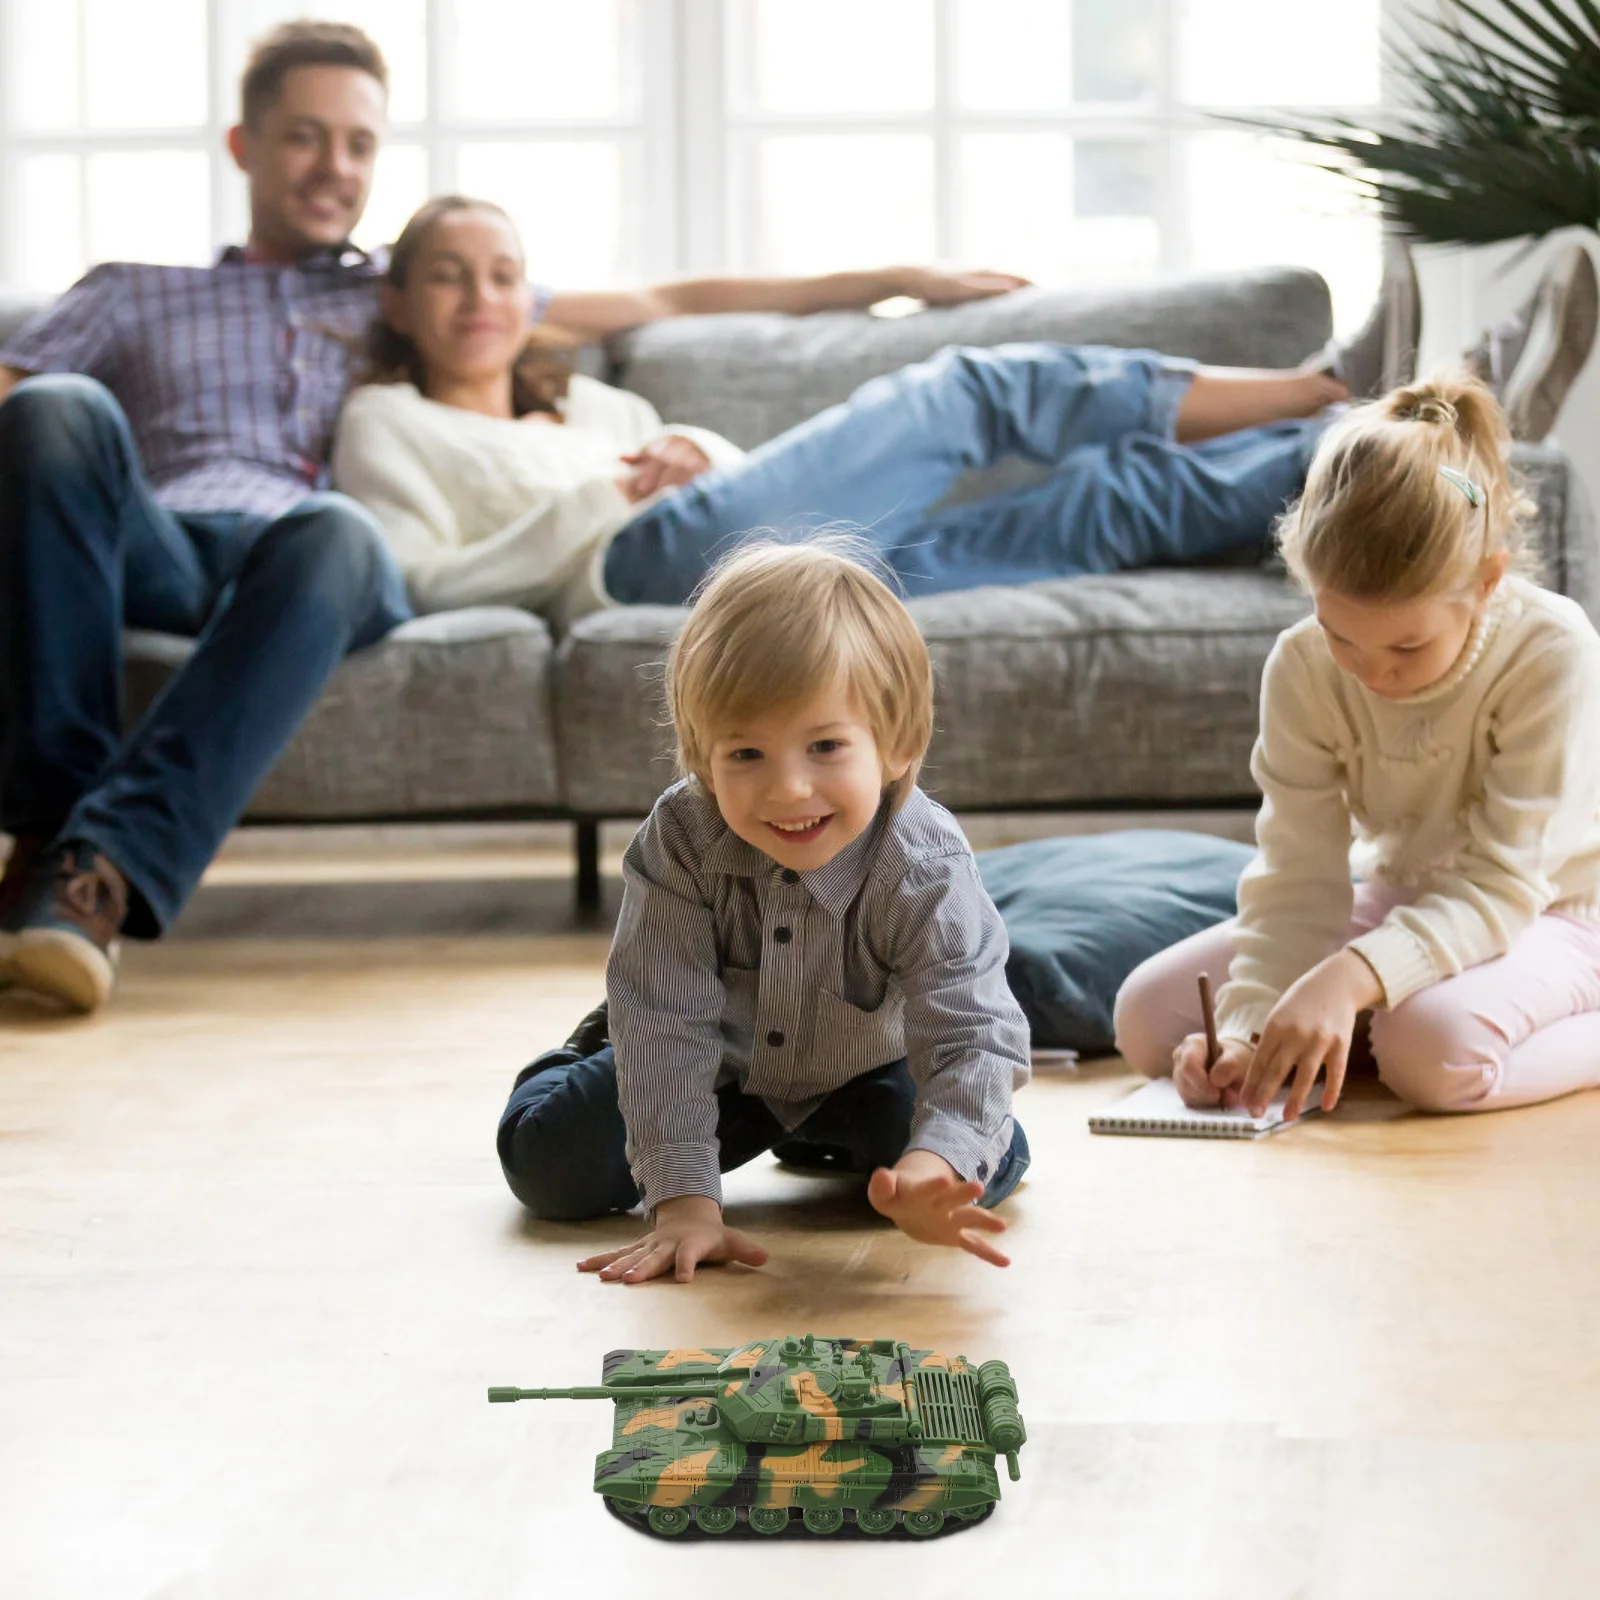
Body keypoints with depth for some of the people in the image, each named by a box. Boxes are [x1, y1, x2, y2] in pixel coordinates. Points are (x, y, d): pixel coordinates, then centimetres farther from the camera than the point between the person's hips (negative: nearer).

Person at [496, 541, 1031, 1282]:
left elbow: (974, 1034, -43)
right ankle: (592, 1053, 29)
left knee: (991, 1166, -17)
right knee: (550, 1166, -9)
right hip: (718, 1063, 0)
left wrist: (934, 1168, -64)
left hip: (863, 1071, 0)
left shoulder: (925, 870, -36)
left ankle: (824, 1141, 17)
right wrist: (683, 1201, -42)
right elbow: (668, 1023, -33)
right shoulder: (679, 841, -34)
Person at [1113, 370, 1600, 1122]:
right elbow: (1298, 879, -16)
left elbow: (1503, 881, -30)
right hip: (1398, 900, 5)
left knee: (1436, 1046, -38)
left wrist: (1350, 977, -46)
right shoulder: (1303, 667, -16)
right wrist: (1248, 1027, -33)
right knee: (1147, 1015, -10)